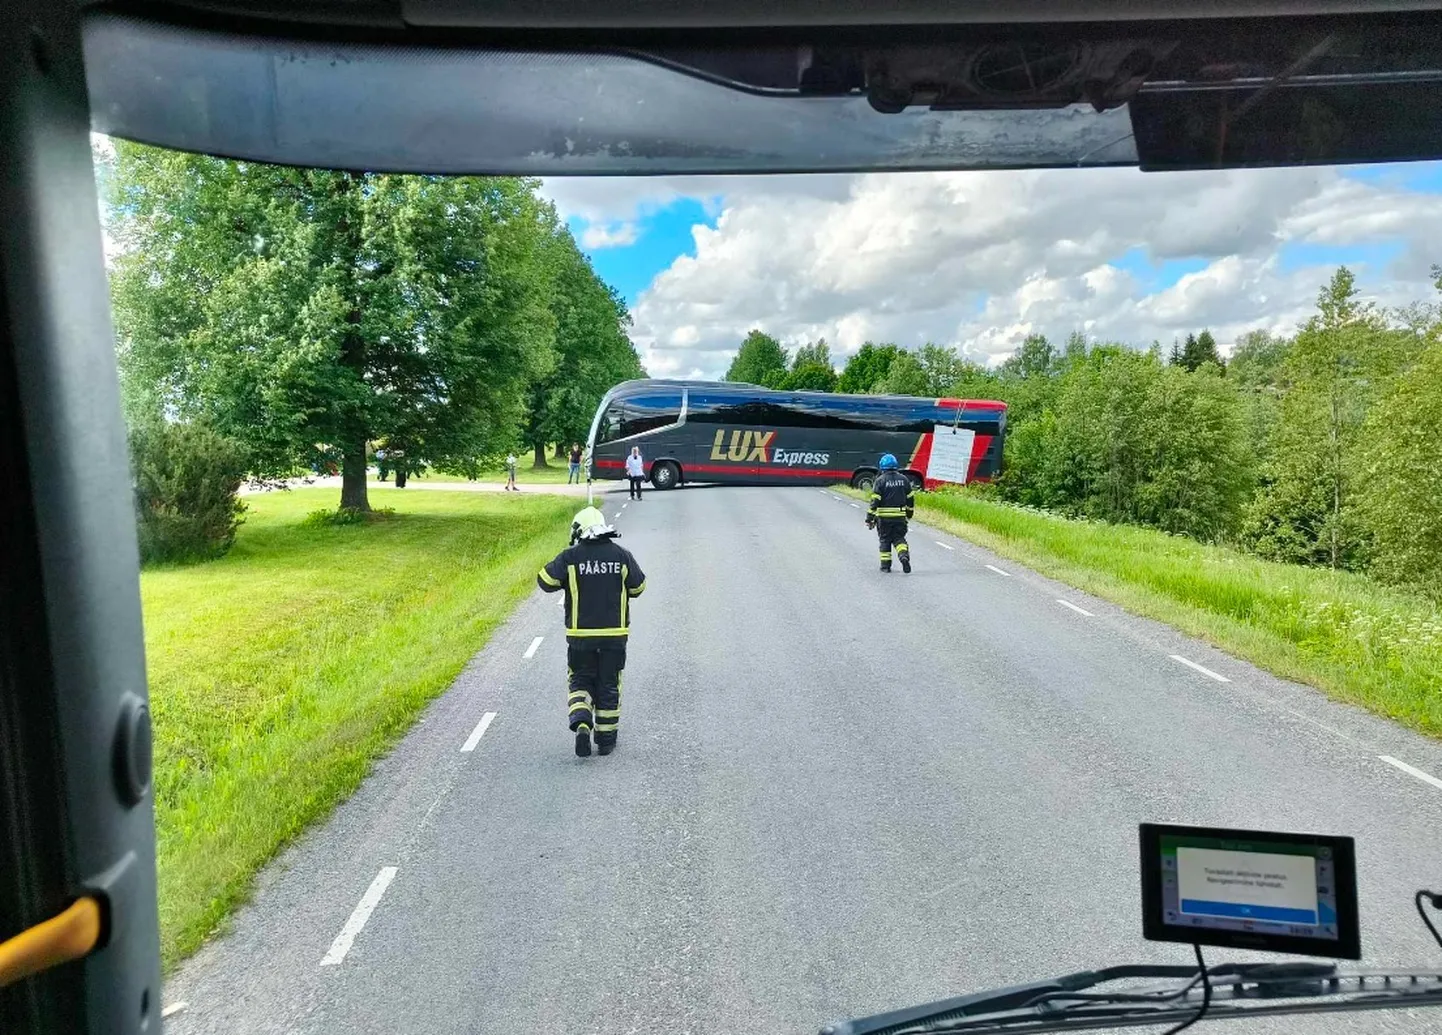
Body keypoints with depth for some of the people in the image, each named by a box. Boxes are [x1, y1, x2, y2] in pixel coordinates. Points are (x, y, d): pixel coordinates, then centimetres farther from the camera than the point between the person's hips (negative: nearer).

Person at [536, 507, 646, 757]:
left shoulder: (570, 557, -7)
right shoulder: (622, 555, -2)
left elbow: (546, 581, -7)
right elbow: (638, 587, 6)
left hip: (580, 635, -1)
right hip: (614, 633, 1)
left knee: (580, 682, 15)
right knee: (609, 685, 12)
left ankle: (581, 724, -9)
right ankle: (606, 739, 19)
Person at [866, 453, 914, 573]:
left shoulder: (880, 480, -9)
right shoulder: (904, 479, 5)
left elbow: (875, 501, -12)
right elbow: (910, 498, 11)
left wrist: (869, 518, -8)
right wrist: (909, 514, 24)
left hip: (884, 517, -3)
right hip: (900, 517, 3)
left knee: (885, 540, 10)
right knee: (899, 538, 12)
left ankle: (885, 565, 13)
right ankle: (904, 555, -14)